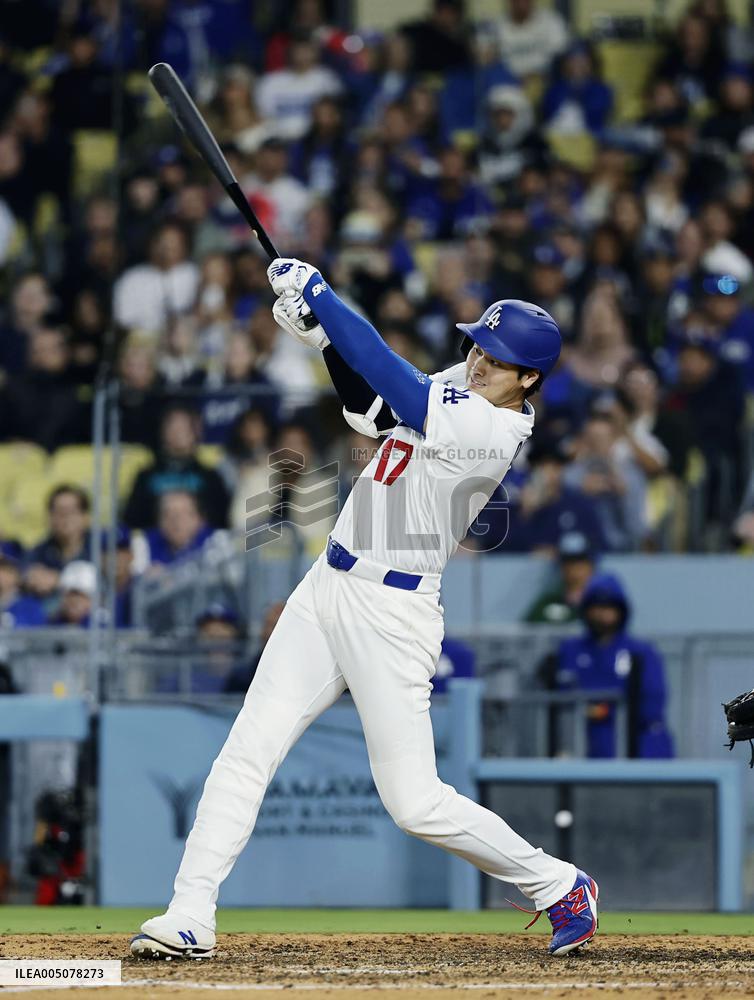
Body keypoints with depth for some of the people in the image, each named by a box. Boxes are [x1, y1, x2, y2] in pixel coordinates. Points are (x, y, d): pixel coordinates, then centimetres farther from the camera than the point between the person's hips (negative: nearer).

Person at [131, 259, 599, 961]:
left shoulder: (493, 429, -19)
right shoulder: (458, 389, 7)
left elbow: (389, 375, -23)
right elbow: (369, 407, 20)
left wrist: (315, 289, -15)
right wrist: (321, 333, 3)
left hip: (391, 611, -8)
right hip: (328, 588, 8)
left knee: (415, 803, -4)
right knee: (247, 749, -2)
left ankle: (560, 888, 15)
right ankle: (190, 917, -1)